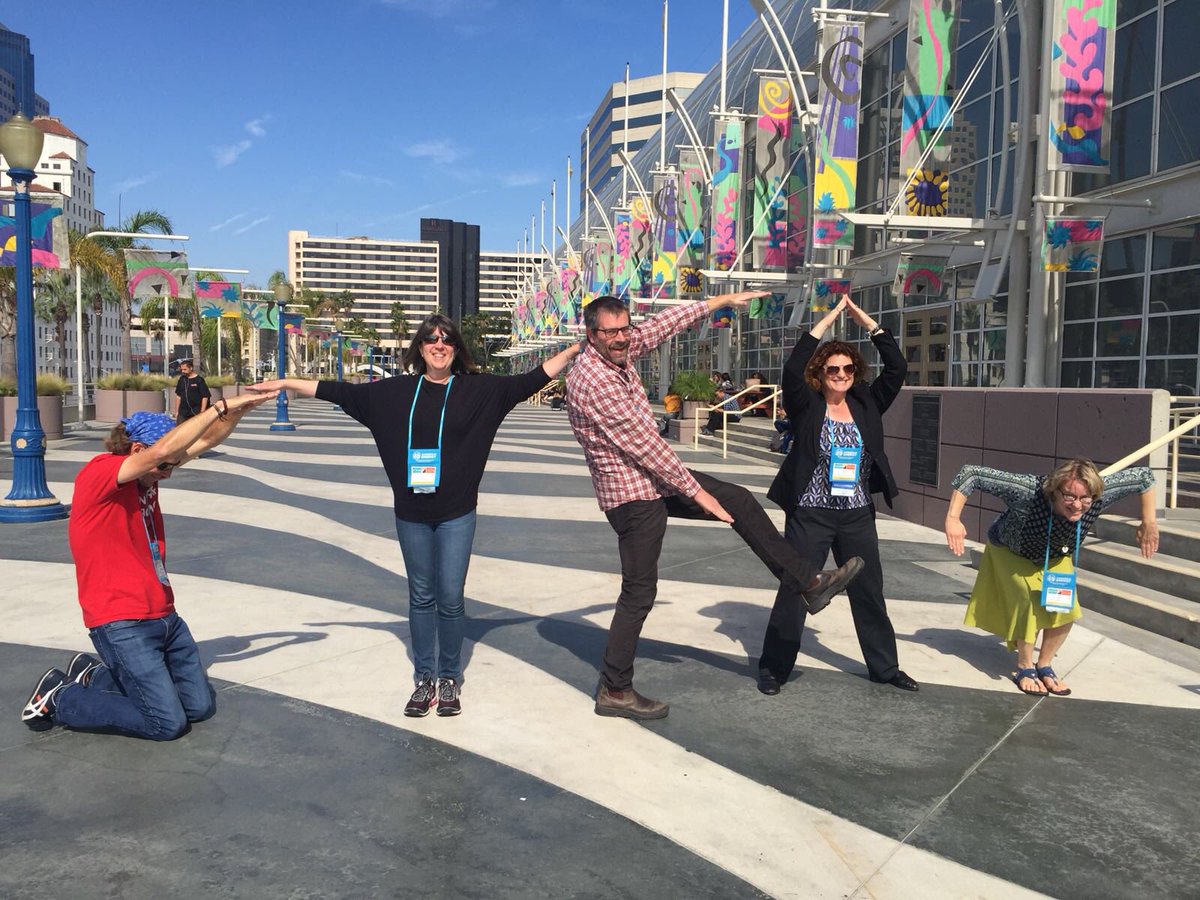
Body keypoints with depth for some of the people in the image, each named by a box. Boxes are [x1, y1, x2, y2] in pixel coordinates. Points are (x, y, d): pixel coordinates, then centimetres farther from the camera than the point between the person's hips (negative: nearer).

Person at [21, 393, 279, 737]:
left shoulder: (146, 474, 8)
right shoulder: (98, 473, -16)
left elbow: (206, 439, 9)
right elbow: (161, 450, -32)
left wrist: (240, 407, -9)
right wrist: (221, 406, -29)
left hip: (164, 616, 9)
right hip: (122, 624, -9)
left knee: (201, 706, 11)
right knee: (168, 723, -8)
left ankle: (95, 673, 25)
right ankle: (58, 698, 9)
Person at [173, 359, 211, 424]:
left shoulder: (199, 380, -9)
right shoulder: (182, 380, 7)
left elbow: (205, 397, -10)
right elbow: (178, 396, 14)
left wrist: (202, 412, -14)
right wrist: (177, 411, 12)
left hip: (196, 413, -5)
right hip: (183, 413, 5)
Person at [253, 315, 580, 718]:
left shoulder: (478, 390, -1)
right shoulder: (396, 391, 3)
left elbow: (529, 381, -3)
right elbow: (341, 392, 5)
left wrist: (573, 350, -7)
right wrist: (286, 383, 5)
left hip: (456, 513, -2)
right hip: (411, 513, 2)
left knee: (450, 598, 2)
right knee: (421, 597, 11)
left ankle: (450, 679, 19)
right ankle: (424, 680, 22)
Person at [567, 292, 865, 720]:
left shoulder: (620, 351, 1)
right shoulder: (592, 381, -25)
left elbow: (663, 325, 13)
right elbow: (644, 444, -24)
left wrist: (722, 300, 14)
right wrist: (695, 491, -18)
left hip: (655, 477, 9)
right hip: (633, 495, -9)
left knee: (740, 501, 9)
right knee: (639, 592, -2)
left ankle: (808, 584, 17)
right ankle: (614, 691, 11)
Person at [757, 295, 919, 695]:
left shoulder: (867, 404, 5)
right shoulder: (806, 406, -6)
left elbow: (897, 367, -2)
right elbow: (792, 369, -21)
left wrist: (865, 320, -5)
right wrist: (827, 320, -17)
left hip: (857, 516, 4)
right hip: (810, 515, -4)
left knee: (870, 591, 14)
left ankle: (884, 666, 29)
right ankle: (774, 667, 16)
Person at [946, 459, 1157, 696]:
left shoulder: (1099, 497, -35)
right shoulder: (1029, 492, -47)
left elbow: (1144, 476, -19)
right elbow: (971, 474, -47)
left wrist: (1148, 522, -16)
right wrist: (953, 518, -49)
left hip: (1056, 557, 4)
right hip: (1011, 552, -4)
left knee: (1067, 609, -6)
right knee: (1032, 601, -21)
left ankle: (1044, 667, 17)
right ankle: (1024, 668, 0)